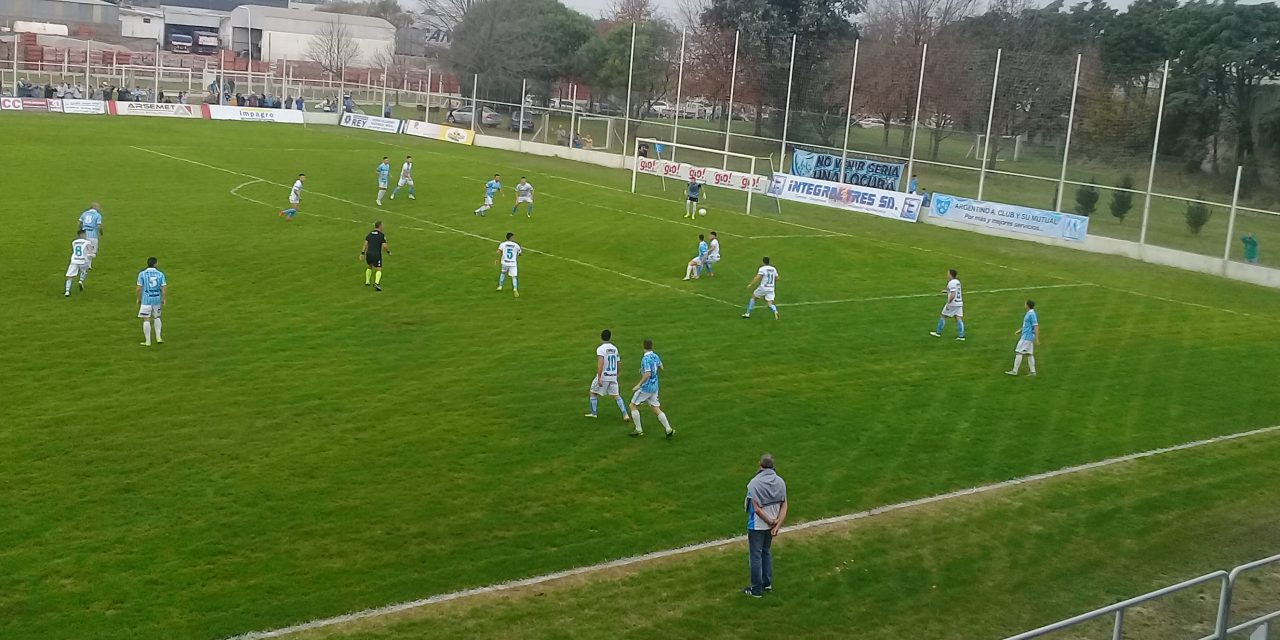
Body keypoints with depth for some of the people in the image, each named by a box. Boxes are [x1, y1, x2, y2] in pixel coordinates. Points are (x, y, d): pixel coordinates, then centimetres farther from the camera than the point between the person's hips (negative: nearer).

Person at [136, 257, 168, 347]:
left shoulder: (142, 274, -4)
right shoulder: (160, 274, 1)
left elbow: (139, 288, -4)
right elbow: (164, 288, -1)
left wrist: (138, 299, 7)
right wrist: (164, 299, 7)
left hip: (146, 299, -3)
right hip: (157, 299, 3)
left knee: (146, 319, 1)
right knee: (156, 317, 22)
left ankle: (148, 341, 3)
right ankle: (158, 337, 19)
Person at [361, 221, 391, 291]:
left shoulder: (370, 234, 10)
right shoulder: (382, 235, -4)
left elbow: (365, 243, 3)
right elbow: (384, 246, -10)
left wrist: (362, 253, 3)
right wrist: (389, 252, 7)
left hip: (368, 254, 5)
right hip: (377, 254, -5)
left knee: (369, 267, 28)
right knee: (379, 270, 0)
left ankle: (367, 282, 30)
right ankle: (376, 283, -22)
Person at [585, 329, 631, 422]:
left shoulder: (600, 349, -12)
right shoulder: (615, 348, 7)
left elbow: (600, 363, -22)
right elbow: (618, 363, 14)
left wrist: (599, 378, -22)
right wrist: (617, 374, 29)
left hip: (603, 375, -5)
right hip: (613, 376, 5)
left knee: (593, 393, 15)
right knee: (616, 396, 8)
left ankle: (593, 413, 18)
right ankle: (625, 415, -2)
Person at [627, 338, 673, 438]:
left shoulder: (646, 359, -19)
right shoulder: (656, 357, 4)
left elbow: (647, 374, -28)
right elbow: (661, 368, 21)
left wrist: (639, 385, -23)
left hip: (646, 387, -7)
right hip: (654, 387, 7)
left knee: (633, 405, 7)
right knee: (656, 409, 12)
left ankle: (638, 430, 10)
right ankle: (669, 430, 6)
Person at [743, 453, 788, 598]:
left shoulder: (754, 483, -20)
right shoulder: (780, 482, -4)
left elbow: (757, 508, -21)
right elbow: (784, 506, -5)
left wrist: (770, 521, -10)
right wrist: (777, 525, -9)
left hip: (757, 525, -6)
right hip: (771, 525, 6)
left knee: (755, 556, 6)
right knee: (766, 552, 23)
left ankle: (757, 589, 12)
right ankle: (767, 583, 31)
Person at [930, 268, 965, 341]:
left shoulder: (951, 283, -17)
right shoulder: (957, 281, 10)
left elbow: (953, 295, -26)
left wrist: (948, 303, -21)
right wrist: (946, 291, 28)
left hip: (952, 303, -8)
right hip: (959, 303, 8)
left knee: (943, 317, 8)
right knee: (959, 319, 5)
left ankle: (938, 333, 18)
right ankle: (961, 336, -1)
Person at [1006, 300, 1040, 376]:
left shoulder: (1031, 314, -17)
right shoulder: (1029, 313, 13)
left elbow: (1036, 327, -19)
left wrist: (1037, 339, -20)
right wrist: (1020, 330, 21)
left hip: (1026, 337, -10)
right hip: (1028, 337, 10)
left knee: (1019, 352, -7)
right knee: (1029, 354, 10)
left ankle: (1015, 371, -6)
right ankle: (1033, 371, 11)